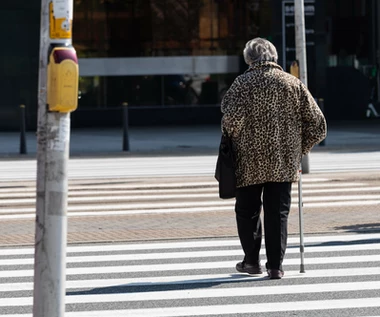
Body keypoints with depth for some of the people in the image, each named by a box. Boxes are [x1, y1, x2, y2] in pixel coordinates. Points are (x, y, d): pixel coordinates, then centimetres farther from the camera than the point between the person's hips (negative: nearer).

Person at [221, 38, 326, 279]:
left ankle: (252, 261, 21)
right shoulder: (293, 84, 3)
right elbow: (317, 124, 0)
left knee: (247, 212, 14)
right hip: (284, 163, 2)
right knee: (278, 213, 8)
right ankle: (275, 266, 5)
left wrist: (230, 136, 1)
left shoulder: (243, 83, -5)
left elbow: (233, 118, -20)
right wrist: (300, 148, 13)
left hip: (249, 163, -2)